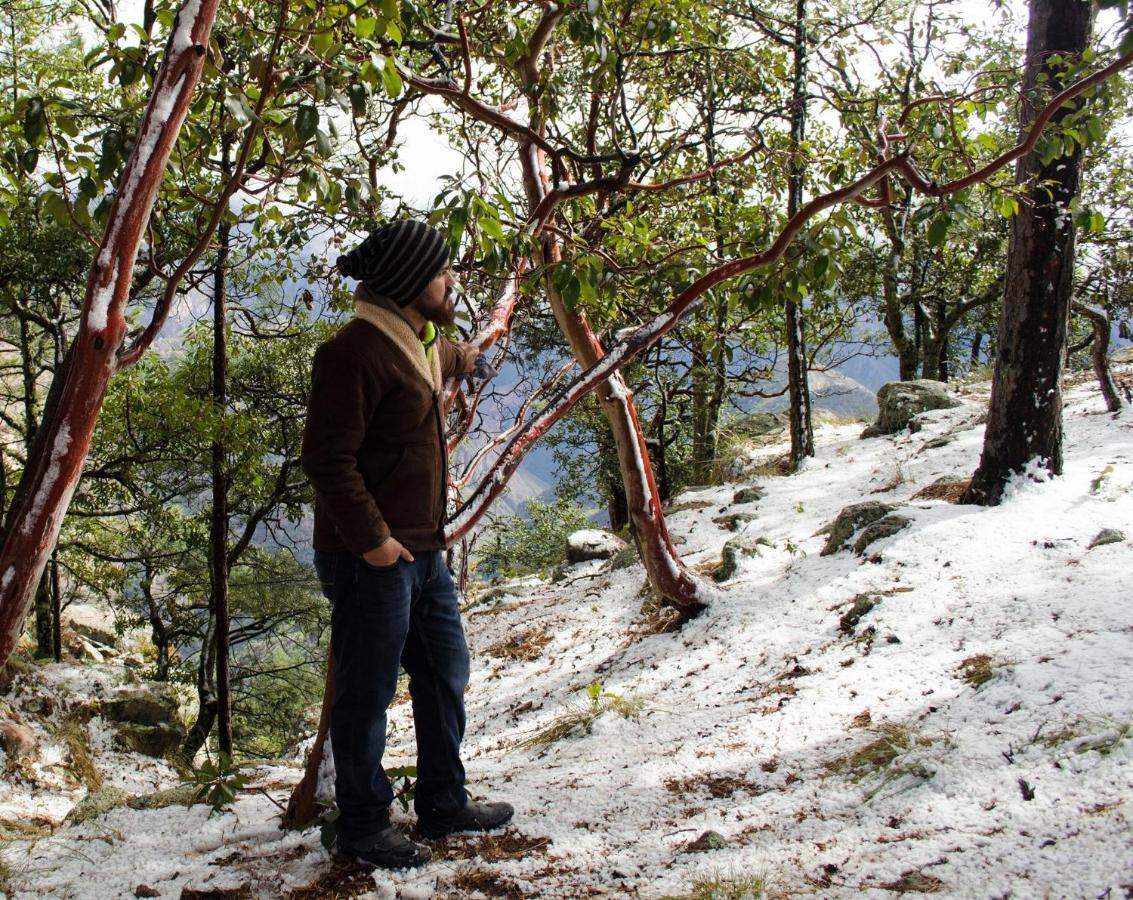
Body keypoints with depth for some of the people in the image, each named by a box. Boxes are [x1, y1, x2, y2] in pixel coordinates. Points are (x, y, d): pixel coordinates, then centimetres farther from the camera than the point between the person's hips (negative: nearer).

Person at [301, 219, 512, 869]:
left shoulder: (424, 344, 13)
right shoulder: (357, 351, -18)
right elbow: (327, 458, -23)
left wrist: (464, 359, 61)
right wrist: (371, 538, -24)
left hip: (425, 551, 10)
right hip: (371, 557, -10)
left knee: (446, 675, 18)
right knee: (367, 693, 2)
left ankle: (444, 804, 33)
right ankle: (363, 828, 17)